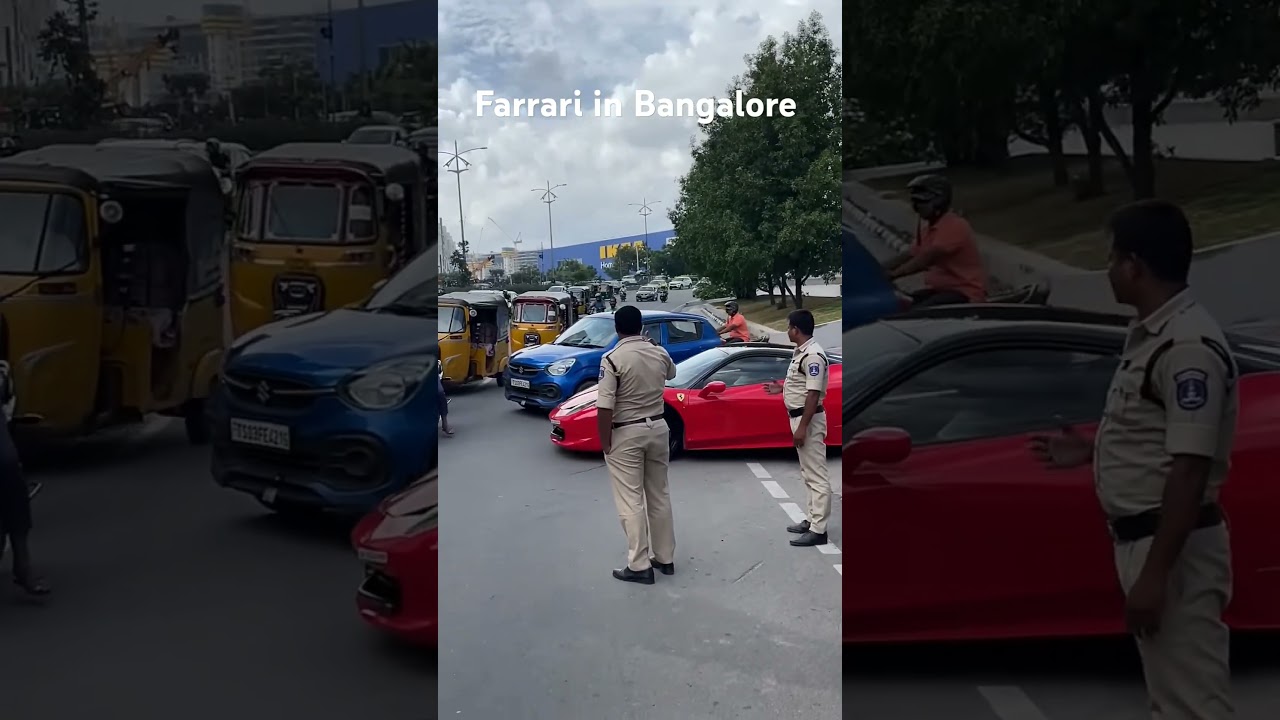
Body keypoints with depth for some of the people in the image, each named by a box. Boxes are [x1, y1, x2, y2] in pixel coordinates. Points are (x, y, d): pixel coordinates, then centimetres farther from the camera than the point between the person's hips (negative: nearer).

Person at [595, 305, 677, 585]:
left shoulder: (613, 358, -16)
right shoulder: (660, 353, 1)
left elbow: (605, 407, -21)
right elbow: (671, 373, 27)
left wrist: (605, 442, -11)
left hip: (626, 434, -6)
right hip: (658, 428, 6)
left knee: (631, 501, 0)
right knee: (659, 496, 15)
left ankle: (639, 566, 2)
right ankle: (665, 558, 24)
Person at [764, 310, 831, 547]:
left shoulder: (813, 355, -20)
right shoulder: (801, 352, 12)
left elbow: (813, 393, -24)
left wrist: (802, 427, -25)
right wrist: (782, 388, 19)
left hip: (808, 419, -11)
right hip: (800, 417, 11)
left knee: (816, 475, -7)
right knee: (808, 474, 16)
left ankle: (818, 530, -5)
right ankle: (812, 520, 25)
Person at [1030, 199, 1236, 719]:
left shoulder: (1188, 347, -21)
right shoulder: (1151, 335, 11)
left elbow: (1189, 468, -25)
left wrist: (1154, 573, -25)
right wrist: (1090, 452, 19)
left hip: (1174, 549, -11)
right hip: (1143, 539, 11)